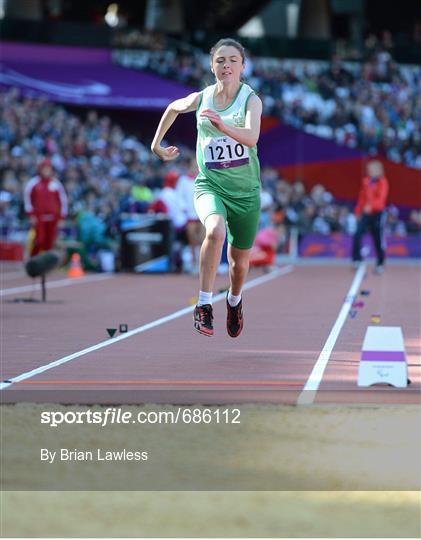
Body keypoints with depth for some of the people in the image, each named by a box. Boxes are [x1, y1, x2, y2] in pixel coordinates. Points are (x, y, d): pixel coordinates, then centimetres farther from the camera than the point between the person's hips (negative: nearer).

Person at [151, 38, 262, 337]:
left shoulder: (251, 99, -10)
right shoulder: (202, 98, -2)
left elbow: (251, 136, -30)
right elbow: (173, 108, 21)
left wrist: (224, 127, -47)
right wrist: (157, 144, 24)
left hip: (246, 191, 0)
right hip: (209, 186, 0)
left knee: (240, 261, 13)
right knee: (216, 230, -33)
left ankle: (234, 301, 48)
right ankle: (204, 305, -28)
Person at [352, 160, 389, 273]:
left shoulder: (382, 182, -10)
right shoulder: (366, 181, 8)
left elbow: (381, 198, -24)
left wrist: (371, 206, -39)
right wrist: (358, 211, 12)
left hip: (377, 214, -4)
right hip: (366, 213, 4)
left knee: (378, 240, 2)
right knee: (357, 235, -12)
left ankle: (380, 264, 14)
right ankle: (357, 259, -3)